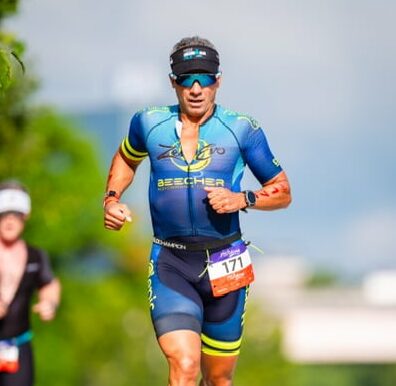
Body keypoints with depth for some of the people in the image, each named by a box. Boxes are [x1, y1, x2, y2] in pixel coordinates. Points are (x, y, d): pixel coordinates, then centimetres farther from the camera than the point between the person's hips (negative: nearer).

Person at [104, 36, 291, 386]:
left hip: (223, 264, 1)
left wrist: (243, 199, -12)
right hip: (170, 264, -1)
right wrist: (112, 198, 10)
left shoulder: (241, 130, 0)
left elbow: (282, 192, 6)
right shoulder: (149, 124, 4)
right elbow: (127, 159, 27)